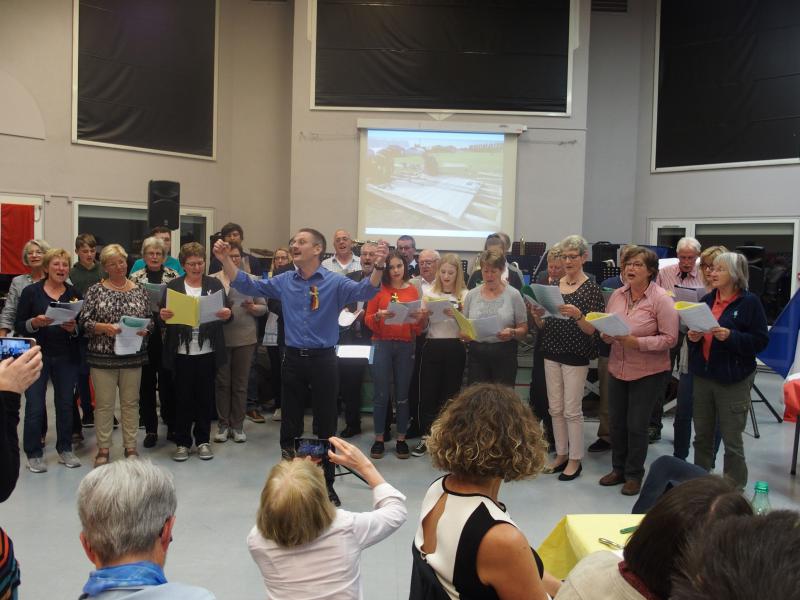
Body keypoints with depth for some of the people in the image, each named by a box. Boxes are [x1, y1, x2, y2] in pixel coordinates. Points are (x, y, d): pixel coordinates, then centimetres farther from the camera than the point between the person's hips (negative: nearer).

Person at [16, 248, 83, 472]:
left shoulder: (75, 293, 5)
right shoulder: (31, 291, -1)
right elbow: (18, 325, -1)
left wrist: (74, 328, -15)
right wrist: (35, 322, -20)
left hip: (67, 358, 2)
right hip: (37, 357, -2)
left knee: (65, 404, 7)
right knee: (34, 406, -1)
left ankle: (65, 450, 20)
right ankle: (34, 454, 12)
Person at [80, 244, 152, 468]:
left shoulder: (139, 291, 7)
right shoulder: (96, 290, 0)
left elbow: (150, 321, 8)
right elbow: (84, 322, -4)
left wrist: (144, 330, -12)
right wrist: (104, 327, -20)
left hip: (132, 356, 2)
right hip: (103, 356, -2)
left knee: (130, 403, 8)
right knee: (104, 404, 4)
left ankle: (131, 447, 18)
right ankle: (103, 449, 15)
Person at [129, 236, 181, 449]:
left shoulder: (174, 276, 4)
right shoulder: (135, 277, 5)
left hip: (167, 336, -1)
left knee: (168, 381, 5)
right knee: (146, 383, 6)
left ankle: (172, 426, 19)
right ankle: (150, 429, 16)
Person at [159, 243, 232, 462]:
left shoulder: (215, 284, 6)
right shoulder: (173, 286, 5)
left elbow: (226, 311, 3)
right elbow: (164, 313, 1)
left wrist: (227, 313, -20)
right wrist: (163, 315, -21)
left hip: (207, 352, 1)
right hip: (182, 352, -1)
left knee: (205, 397, 8)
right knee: (182, 397, 6)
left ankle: (203, 440, 21)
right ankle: (182, 442, 17)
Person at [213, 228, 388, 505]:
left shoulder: (335, 282, -7)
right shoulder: (284, 281, 6)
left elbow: (364, 291, -22)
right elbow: (248, 286, 10)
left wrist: (379, 266, -40)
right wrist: (226, 260, -1)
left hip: (323, 360, -3)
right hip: (293, 359, 4)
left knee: (326, 425, 7)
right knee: (289, 425, 12)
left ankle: (326, 483, 22)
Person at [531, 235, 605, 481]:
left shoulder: (591, 288, -8)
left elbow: (592, 330, -12)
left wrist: (577, 315, -30)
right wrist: (537, 315, -10)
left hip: (576, 356, -5)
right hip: (552, 352, 5)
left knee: (572, 410, 0)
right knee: (555, 408, 11)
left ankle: (575, 460, 13)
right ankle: (561, 455, 24)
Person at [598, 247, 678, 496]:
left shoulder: (661, 298, -13)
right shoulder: (616, 295, 3)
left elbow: (669, 338, -15)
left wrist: (637, 342, -24)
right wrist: (606, 335, -11)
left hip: (648, 372, -5)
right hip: (617, 368, 5)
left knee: (636, 426, 4)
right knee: (616, 422, 13)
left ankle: (634, 475, 23)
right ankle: (618, 469, 32)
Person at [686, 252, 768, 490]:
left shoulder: (749, 302, -7)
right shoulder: (707, 300, 10)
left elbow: (761, 340, -10)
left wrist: (731, 336, -22)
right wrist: (693, 337, -1)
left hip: (733, 379, -6)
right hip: (703, 375, 6)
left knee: (732, 440, 2)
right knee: (702, 436, 14)